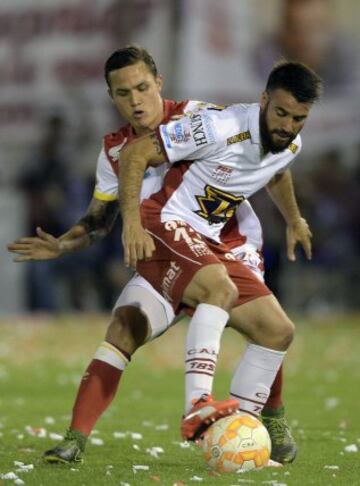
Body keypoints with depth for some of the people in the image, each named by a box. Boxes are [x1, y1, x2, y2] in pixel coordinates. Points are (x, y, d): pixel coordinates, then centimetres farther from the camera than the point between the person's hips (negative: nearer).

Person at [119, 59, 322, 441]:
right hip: (162, 227, -8)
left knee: (278, 330, 1)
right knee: (222, 289, -37)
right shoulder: (221, 128, -21)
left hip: (207, 244, 8)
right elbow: (135, 153, -19)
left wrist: (294, 220, 48)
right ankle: (197, 407, -45)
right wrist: (132, 223, -28)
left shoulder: (291, 145, 4)